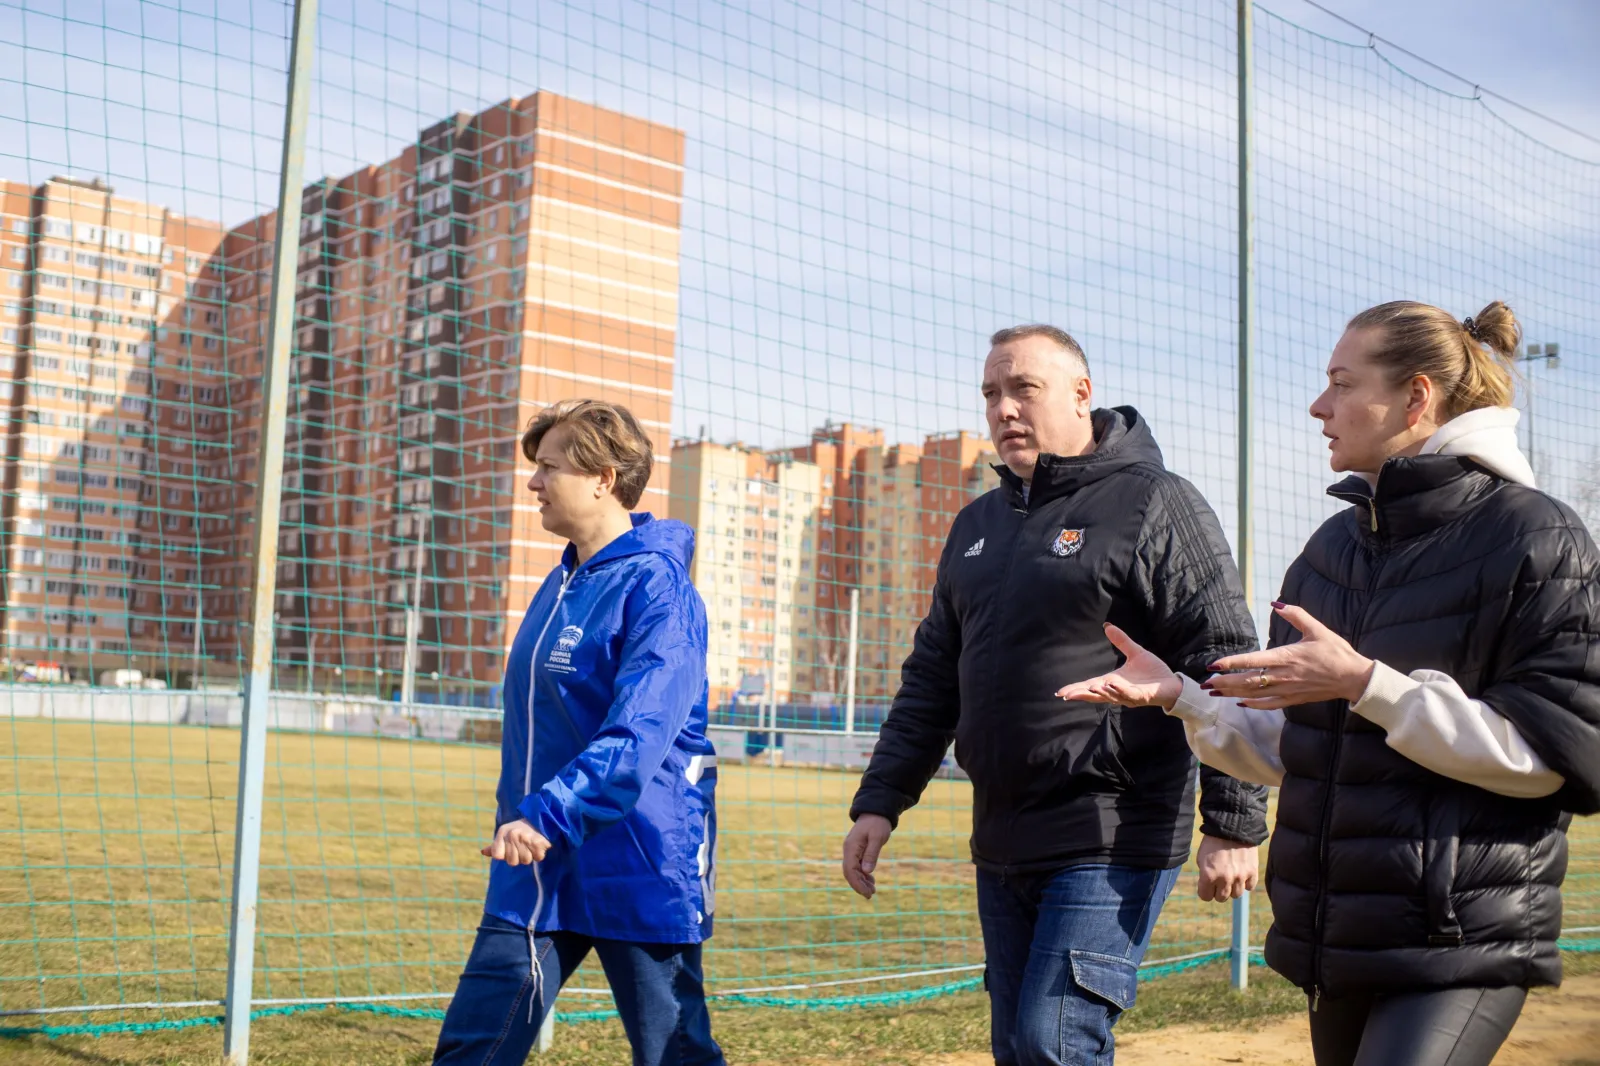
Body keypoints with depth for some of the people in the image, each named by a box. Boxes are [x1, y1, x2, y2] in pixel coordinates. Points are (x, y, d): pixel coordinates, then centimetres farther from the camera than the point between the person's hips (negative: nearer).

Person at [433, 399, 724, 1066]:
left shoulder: (656, 587, -16)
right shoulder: (563, 581, 12)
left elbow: (638, 733, -28)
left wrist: (548, 815, -35)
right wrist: (519, 818, 23)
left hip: (636, 873, -8)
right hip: (536, 871, 8)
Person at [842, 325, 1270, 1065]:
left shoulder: (1155, 505, -6)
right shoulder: (977, 526, 16)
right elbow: (932, 677, 18)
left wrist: (1233, 823, -15)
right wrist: (880, 802, 11)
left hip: (1111, 844, -7)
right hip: (1003, 846, 7)